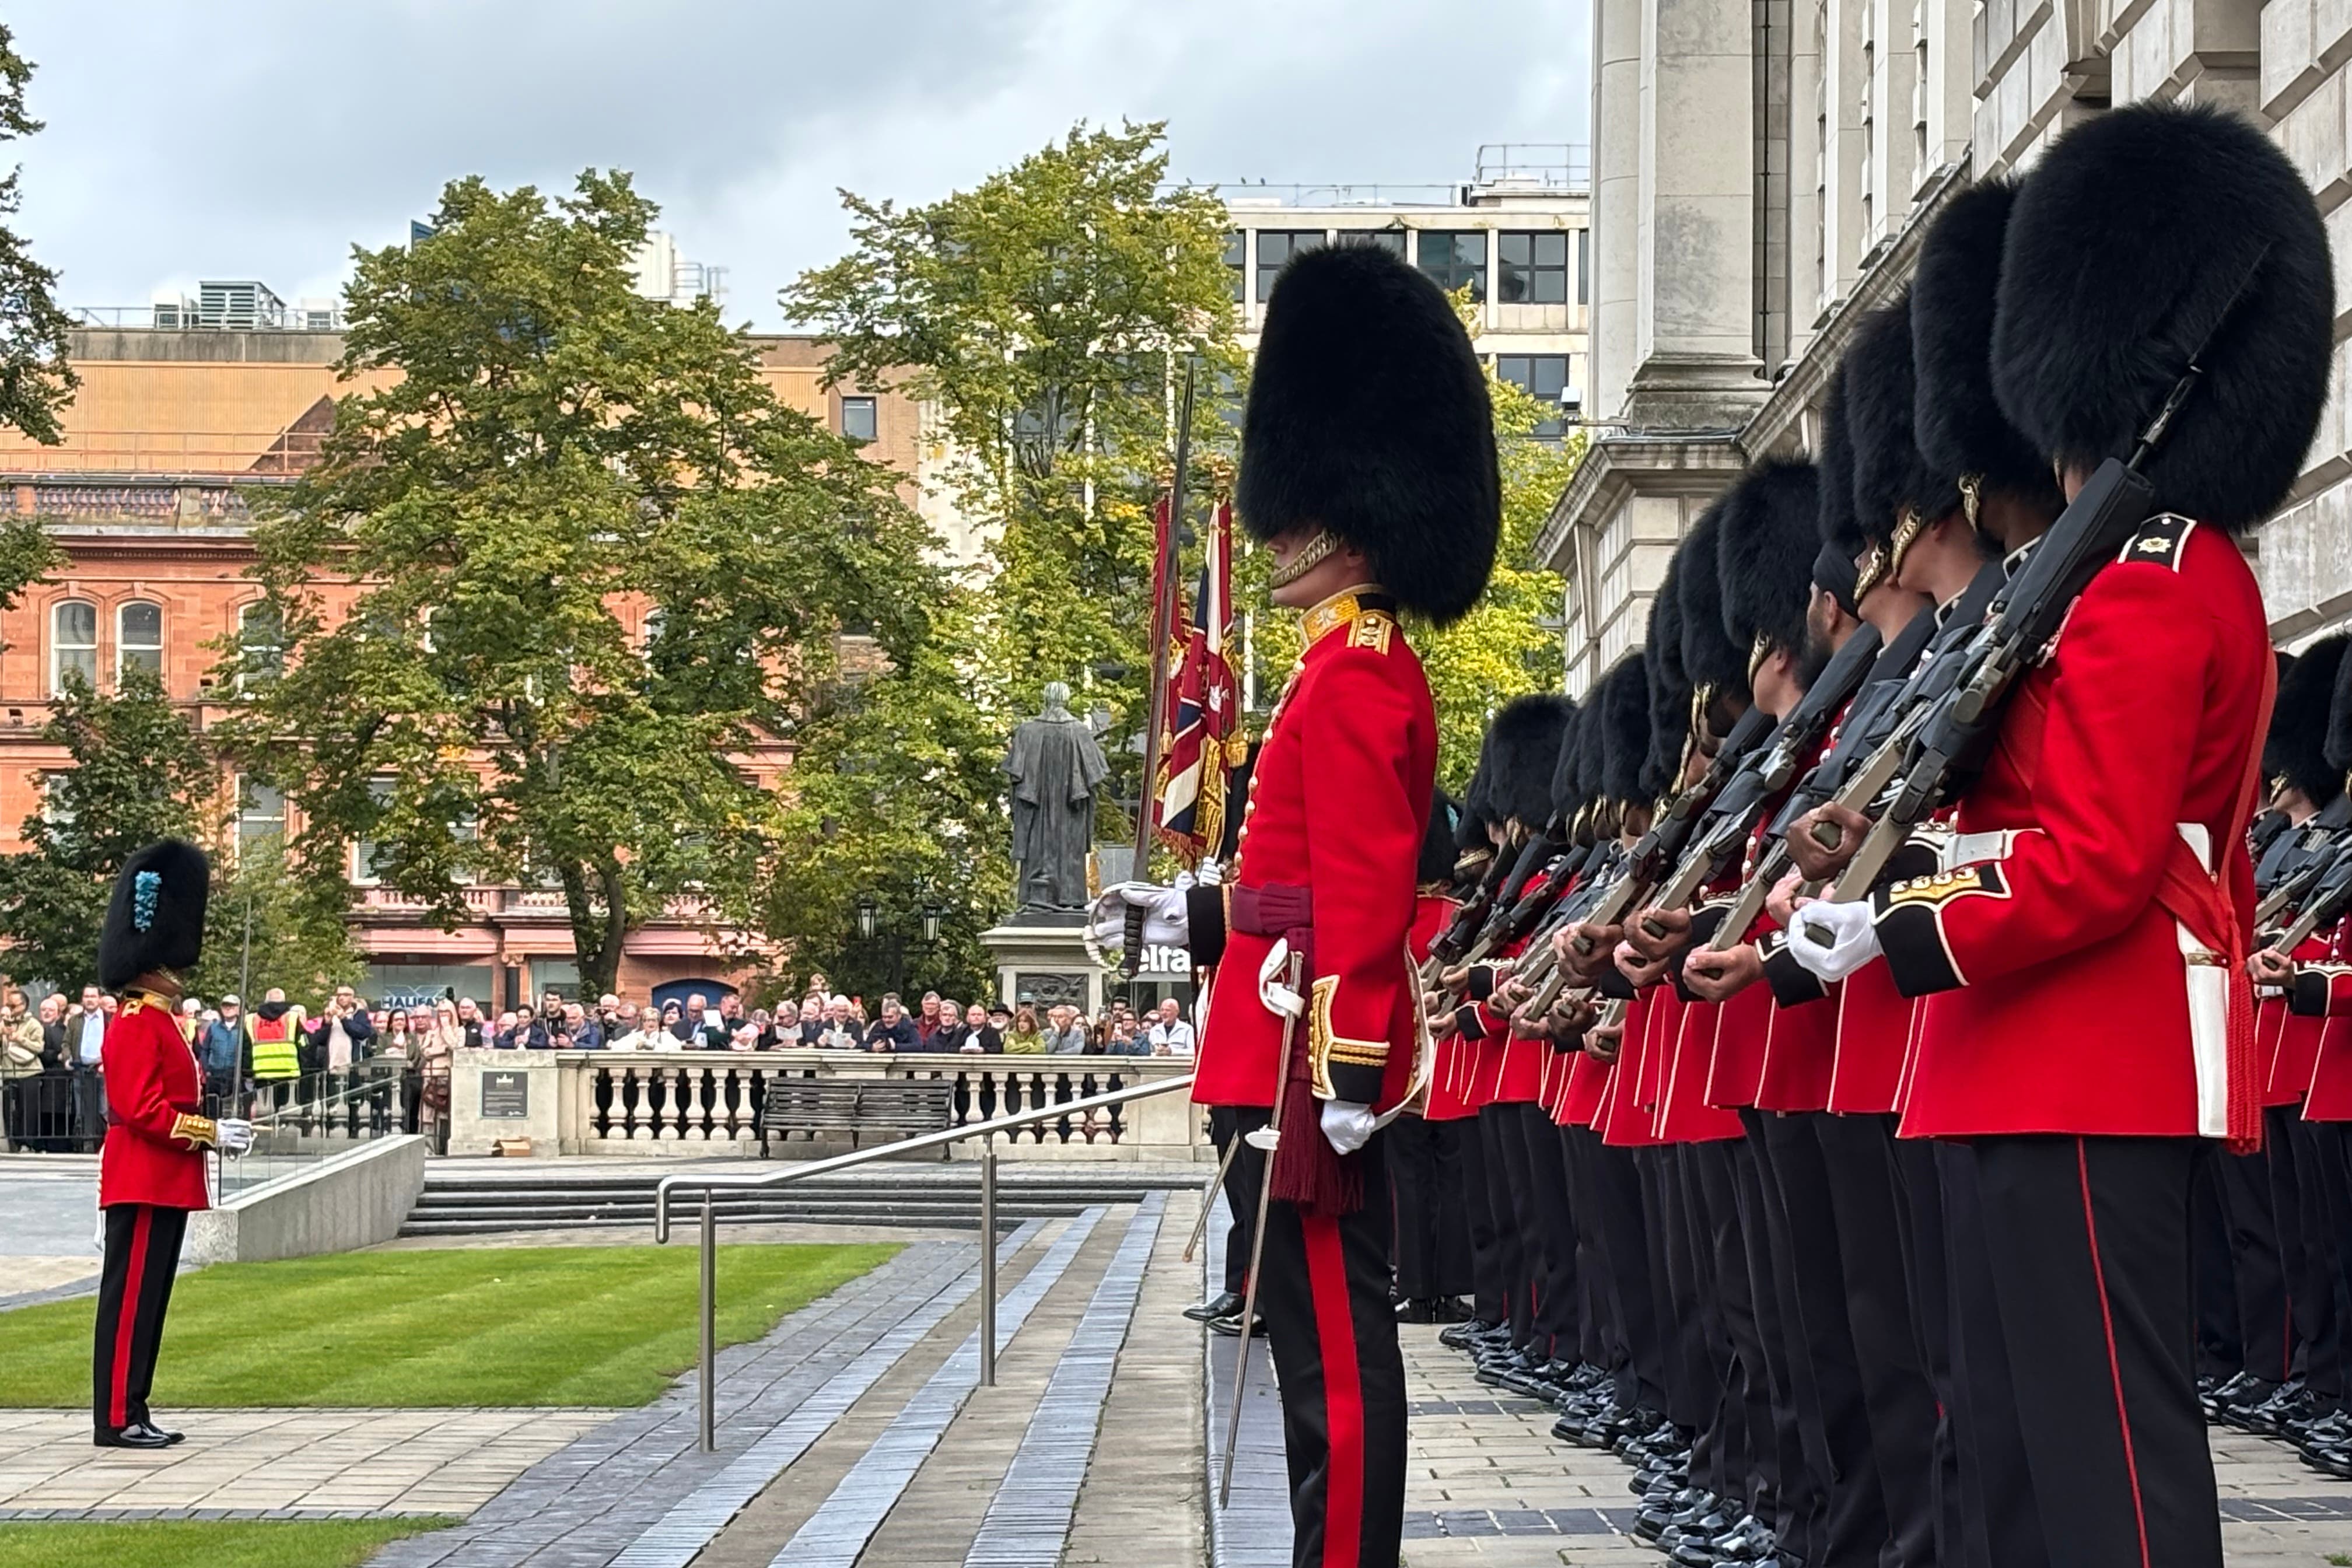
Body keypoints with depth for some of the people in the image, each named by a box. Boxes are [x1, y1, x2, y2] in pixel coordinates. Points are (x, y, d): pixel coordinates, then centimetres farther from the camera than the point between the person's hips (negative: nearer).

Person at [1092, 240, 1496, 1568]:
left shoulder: (1352, 676, -14)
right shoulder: (1375, 670, 18)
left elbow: (1365, 886, -21)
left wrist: (1345, 1061, -25)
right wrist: (1199, 914, 28)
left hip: (1320, 1051, -11)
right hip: (1323, 1048, 11)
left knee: (1335, 1339, -7)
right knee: (1326, 1332, 13)